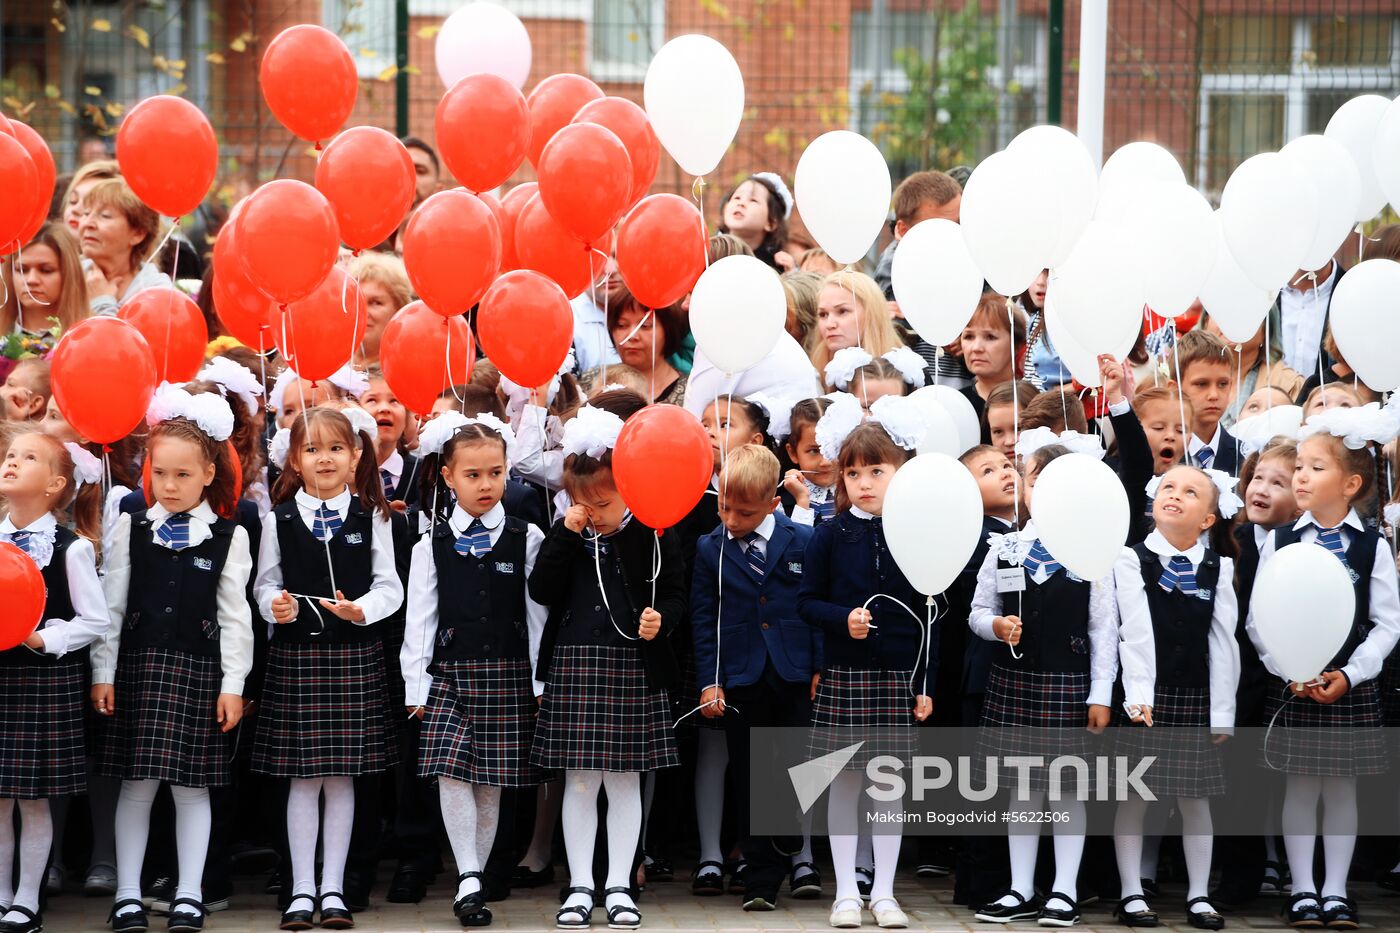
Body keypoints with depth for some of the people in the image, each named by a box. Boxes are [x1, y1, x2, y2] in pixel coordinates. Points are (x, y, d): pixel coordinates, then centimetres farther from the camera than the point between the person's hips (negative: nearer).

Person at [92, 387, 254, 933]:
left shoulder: (228, 537, 1)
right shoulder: (131, 529, 5)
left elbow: (234, 615, 1)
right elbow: (111, 604, 5)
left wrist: (233, 683, -2)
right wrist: (103, 672, 1)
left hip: (199, 671, -1)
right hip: (139, 665, 1)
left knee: (192, 785, 3)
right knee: (136, 782, 3)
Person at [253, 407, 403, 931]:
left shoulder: (370, 517, 4)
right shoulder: (280, 518, 4)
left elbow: (389, 587, 2)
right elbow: (265, 584, 7)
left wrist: (363, 609, -16)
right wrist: (276, 606, -14)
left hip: (355, 654, 0)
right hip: (295, 653, 0)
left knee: (342, 776, 3)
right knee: (303, 778, 2)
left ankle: (333, 889, 12)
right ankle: (302, 890, 10)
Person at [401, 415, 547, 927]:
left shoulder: (527, 539, 3)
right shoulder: (432, 546, 4)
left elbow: (539, 615, 3)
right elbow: (419, 619, 4)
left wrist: (543, 682, 0)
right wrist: (416, 686, 0)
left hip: (509, 674, 0)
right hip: (451, 673, 0)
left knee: (492, 781, 3)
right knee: (452, 772, -13)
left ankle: (472, 880, 13)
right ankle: (470, 881, -9)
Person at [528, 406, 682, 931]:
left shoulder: (652, 537, 0)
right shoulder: (565, 537, 5)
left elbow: (674, 593, 4)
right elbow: (541, 591, -4)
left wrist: (660, 619, -17)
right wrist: (566, 533, -10)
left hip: (635, 668, -1)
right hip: (573, 666, 1)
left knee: (624, 780, 5)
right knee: (579, 781, 3)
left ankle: (619, 886, 13)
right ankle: (580, 886, 10)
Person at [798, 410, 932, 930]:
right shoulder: (830, 537, 0)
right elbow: (807, 601, 2)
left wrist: (925, 684, 1)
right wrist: (843, 619, -17)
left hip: (897, 677, 1)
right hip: (843, 676, 0)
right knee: (844, 783, 4)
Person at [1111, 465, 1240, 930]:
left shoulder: (1217, 569, 4)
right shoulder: (1132, 560, -4)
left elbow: (1223, 640, 3)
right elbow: (1135, 629, -13)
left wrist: (1222, 710, -1)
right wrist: (1138, 695, -22)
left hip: (1196, 699, 2)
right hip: (1145, 698, -2)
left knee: (1195, 800, 8)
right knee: (1134, 797, 3)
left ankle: (1198, 895, 15)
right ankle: (1132, 893, 11)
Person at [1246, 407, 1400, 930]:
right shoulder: (1279, 543, 0)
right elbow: (1257, 621, -2)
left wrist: (1350, 674, -14)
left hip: (1352, 687, 0)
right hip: (1292, 686, 0)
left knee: (1342, 788, 7)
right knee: (1300, 787, 4)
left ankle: (1336, 891, 15)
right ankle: (1303, 891, 12)